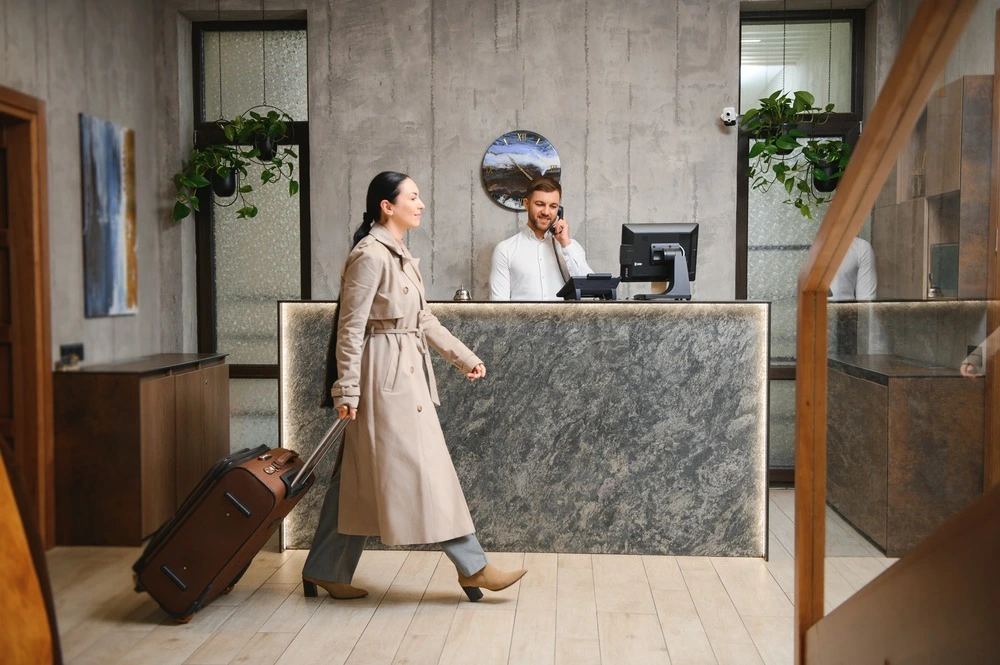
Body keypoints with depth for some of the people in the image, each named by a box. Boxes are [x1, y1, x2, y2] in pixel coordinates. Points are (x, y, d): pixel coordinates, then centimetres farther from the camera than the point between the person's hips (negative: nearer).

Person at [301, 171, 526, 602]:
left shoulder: (400, 255, 16)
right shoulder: (370, 255, -13)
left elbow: (423, 319, 19)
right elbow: (351, 327, -15)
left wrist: (463, 356, 16)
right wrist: (347, 389, -16)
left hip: (406, 373, 10)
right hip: (386, 375, -10)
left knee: (362, 478, 13)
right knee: (424, 468, -1)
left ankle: (324, 571, 22)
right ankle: (472, 567, 10)